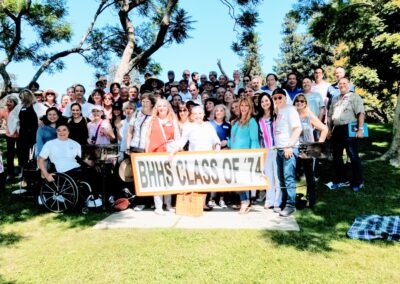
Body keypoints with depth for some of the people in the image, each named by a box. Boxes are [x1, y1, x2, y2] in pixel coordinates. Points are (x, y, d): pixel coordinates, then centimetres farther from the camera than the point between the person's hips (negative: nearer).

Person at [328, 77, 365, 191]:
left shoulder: (354, 97, -1)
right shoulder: (335, 99, 19)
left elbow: (360, 113, -10)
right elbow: (330, 116, 21)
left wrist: (360, 129, -18)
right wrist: (329, 130, 15)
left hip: (349, 129, -7)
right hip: (337, 130, 7)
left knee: (353, 156, -2)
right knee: (336, 156, 11)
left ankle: (358, 182, 10)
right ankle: (340, 180, 23)